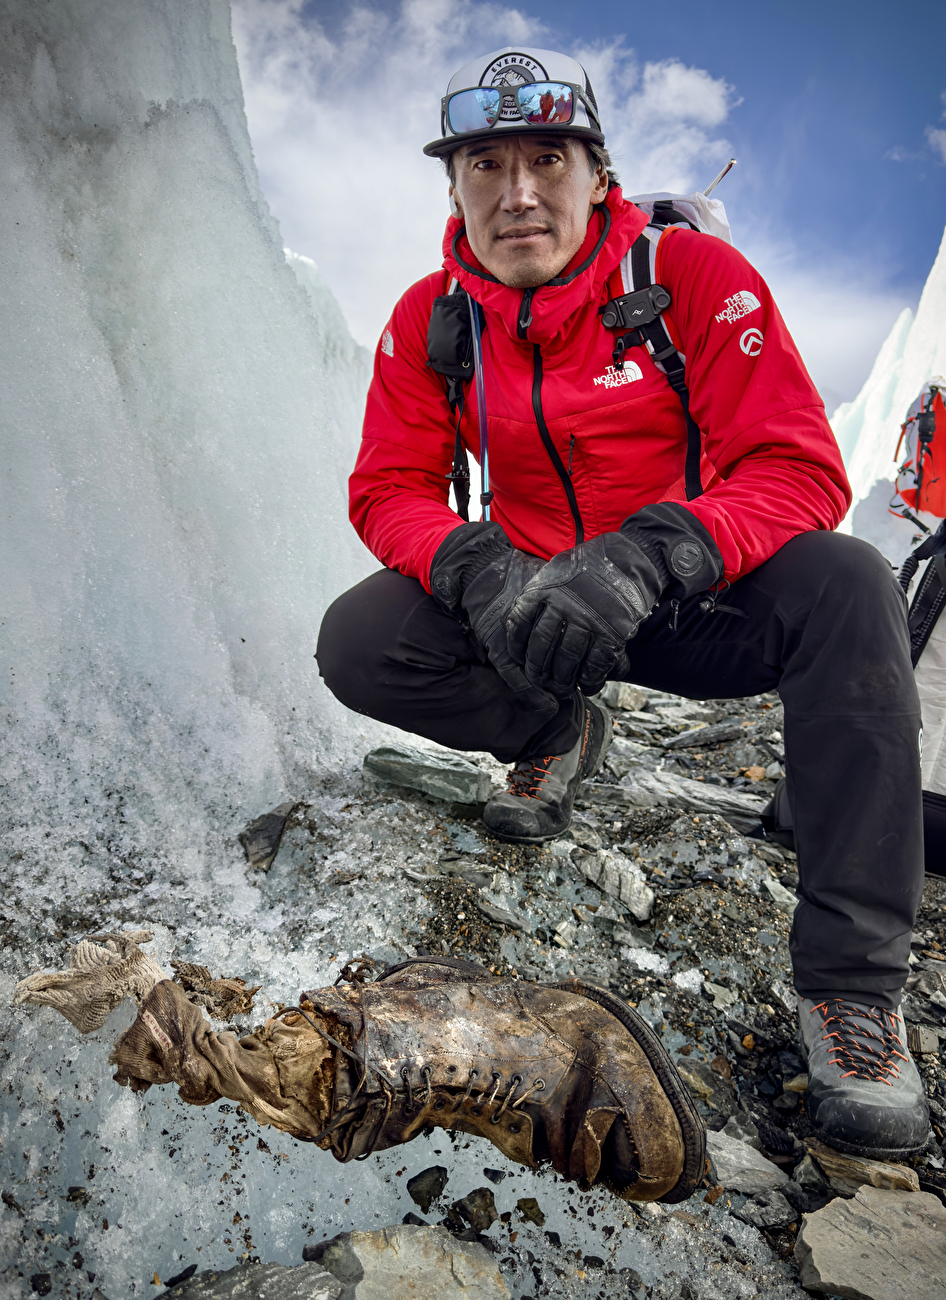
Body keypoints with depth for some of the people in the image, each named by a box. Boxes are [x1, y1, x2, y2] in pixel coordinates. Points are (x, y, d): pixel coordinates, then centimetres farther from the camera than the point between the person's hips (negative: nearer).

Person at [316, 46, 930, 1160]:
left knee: (846, 588, -32)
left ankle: (851, 976, -24)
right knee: (356, 642, -20)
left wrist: (646, 558, -39)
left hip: (702, 606, -2)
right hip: (534, 601, 3)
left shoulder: (692, 273, -13)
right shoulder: (430, 318, -3)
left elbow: (799, 470, -20)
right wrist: (478, 569, -29)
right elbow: (390, 487, -5)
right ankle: (557, 737, 7)